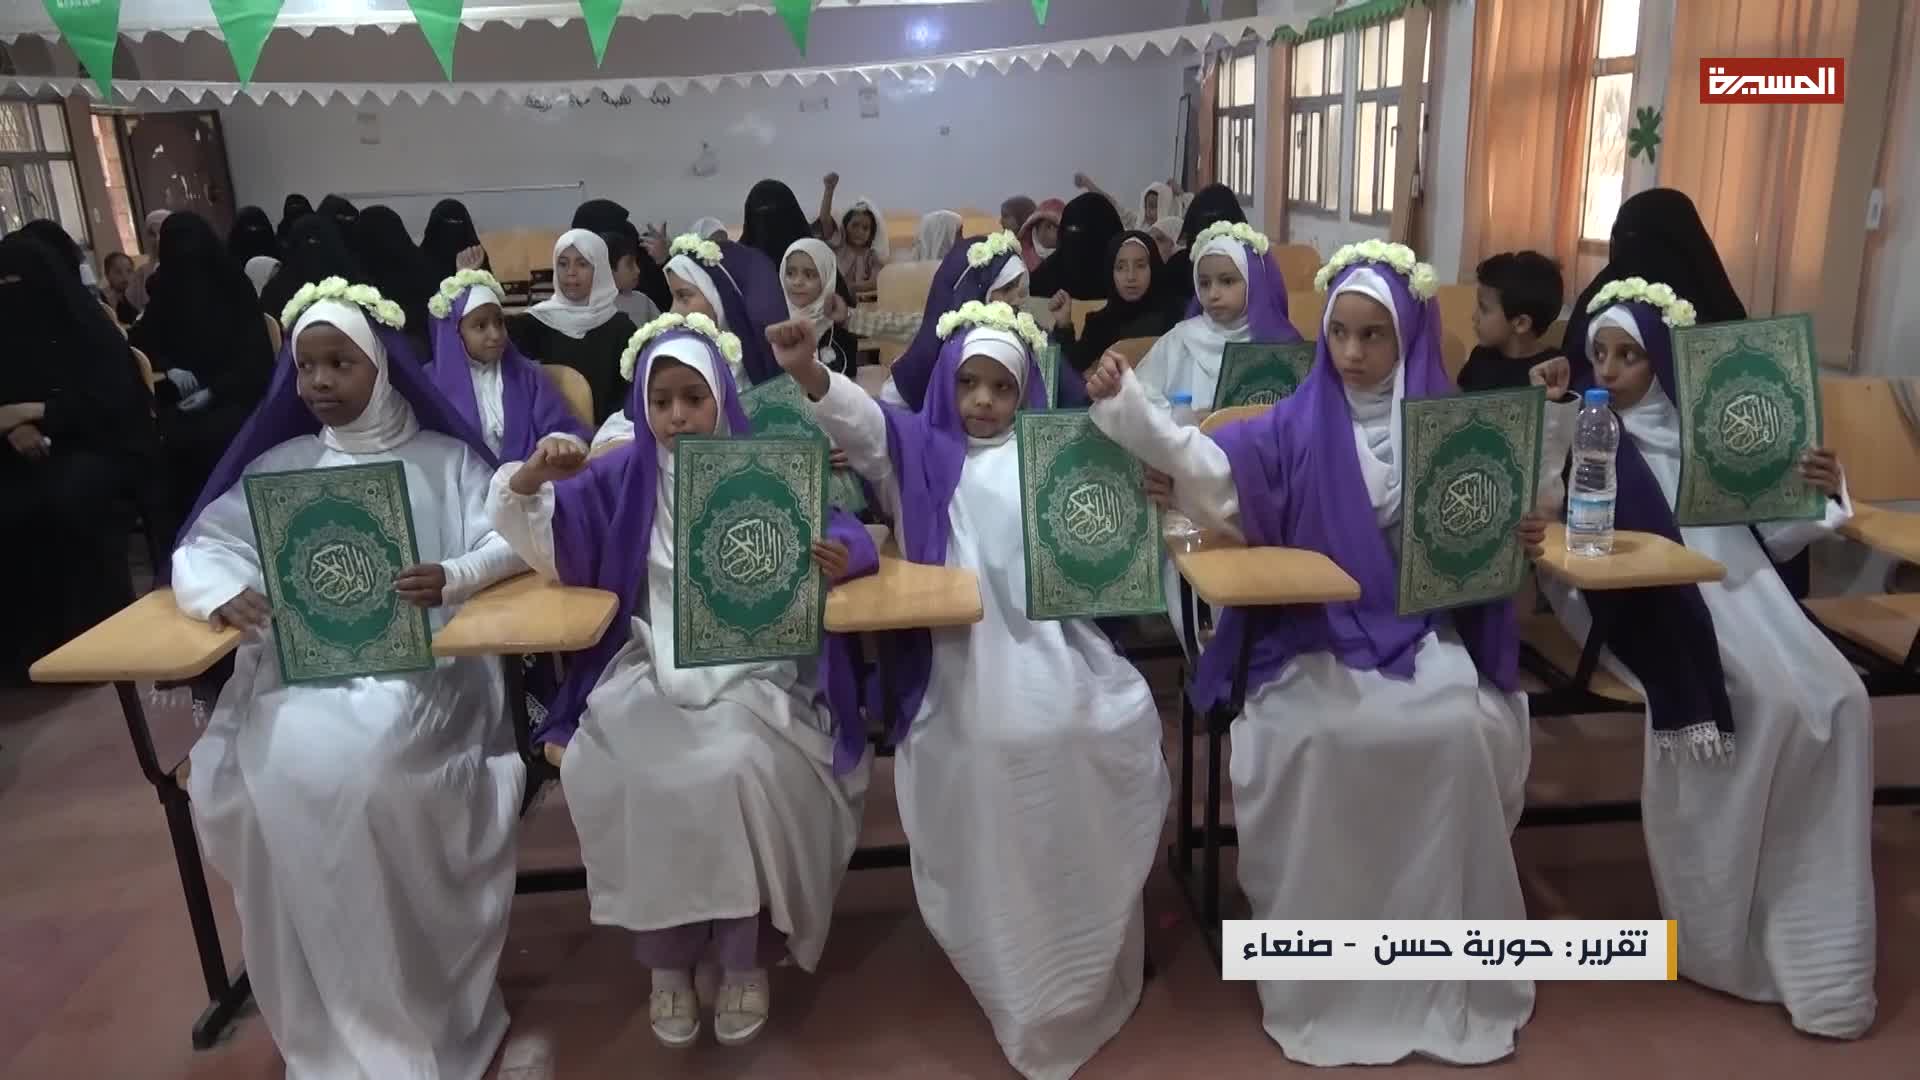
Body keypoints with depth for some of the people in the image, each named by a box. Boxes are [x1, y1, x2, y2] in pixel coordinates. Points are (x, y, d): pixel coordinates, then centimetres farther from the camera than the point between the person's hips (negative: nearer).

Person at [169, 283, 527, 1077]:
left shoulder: (444, 458, 11)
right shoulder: (280, 464, 18)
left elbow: (512, 541, 0)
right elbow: (197, 550, 13)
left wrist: (452, 578, -22)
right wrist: (226, 596, -11)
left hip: (421, 662, -3)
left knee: (374, 767, -32)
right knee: (286, 776, -26)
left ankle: (424, 1011, -12)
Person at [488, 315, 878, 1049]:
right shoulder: (621, 477, 7)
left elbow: (840, 532, -1)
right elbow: (543, 544, 7)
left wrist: (839, 556, -25)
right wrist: (529, 480, -14)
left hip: (754, 669, -1)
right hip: (651, 671, 2)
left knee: (736, 767, -30)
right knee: (638, 779, -27)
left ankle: (747, 956, -8)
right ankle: (665, 959, -4)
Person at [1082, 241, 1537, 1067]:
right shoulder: (1296, 424, -1)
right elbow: (1210, 467, -15)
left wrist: (1518, 540, -15)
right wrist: (1125, 402, -28)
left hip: (1424, 632, 1)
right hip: (1316, 634, -1)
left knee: (1463, 732, -24)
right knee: (1313, 738, -26)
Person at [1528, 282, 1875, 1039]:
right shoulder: (1587, 427, 9)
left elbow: (1774, 536, 16)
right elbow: (1538, 503, -8)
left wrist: (1822, 496, -3)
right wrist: (1552, 408, -10)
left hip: (1742, 594, 4)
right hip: (1651, 606, -3)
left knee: (1834, 700, -19)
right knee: (1766, 704, -24)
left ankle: (1817, 945, -8)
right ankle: (1728, 935, -8)